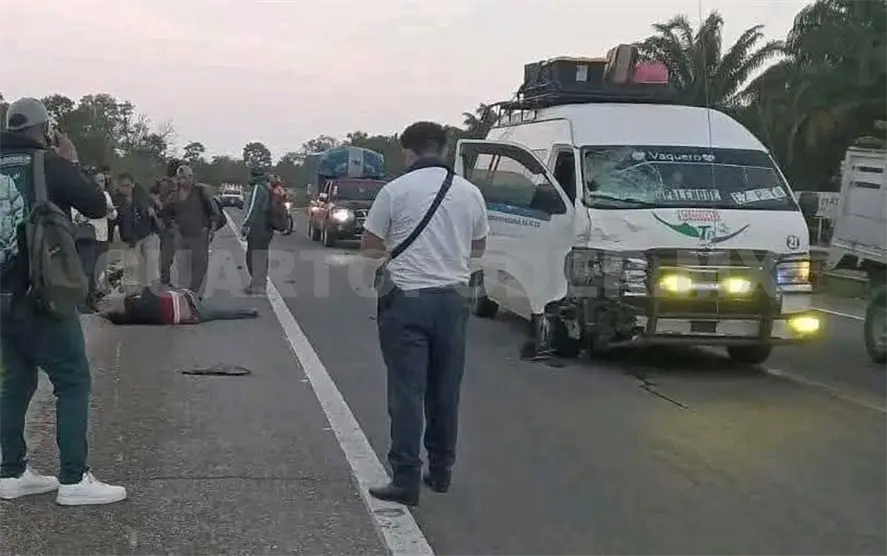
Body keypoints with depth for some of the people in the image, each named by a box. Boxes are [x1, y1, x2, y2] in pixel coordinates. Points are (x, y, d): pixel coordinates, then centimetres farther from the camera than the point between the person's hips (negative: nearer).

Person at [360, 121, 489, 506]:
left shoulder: (396, 191, -7)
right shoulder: (469, 193, 5)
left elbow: (368, 247, 1)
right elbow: (478, 247, 17)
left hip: (407, 300, -4)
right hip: (452, 299, 4)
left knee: (407, 391, -3)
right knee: (445, 391, 13)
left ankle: (406, 480, -5)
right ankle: (441, 471, 22)